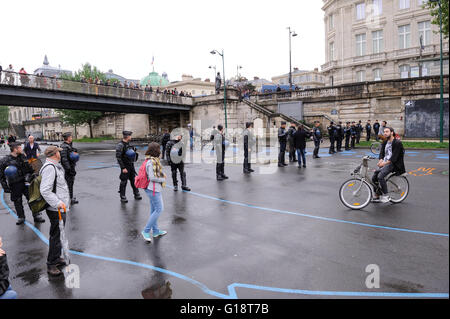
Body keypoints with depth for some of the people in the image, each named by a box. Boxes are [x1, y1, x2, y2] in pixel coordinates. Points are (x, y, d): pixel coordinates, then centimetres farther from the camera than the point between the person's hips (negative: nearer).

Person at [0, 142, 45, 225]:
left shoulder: (22, 157, 5)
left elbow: (29, 168, 17)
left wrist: (32, 175, 14)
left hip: (25, 182, 3)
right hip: (14, 185, -2)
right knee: (17, 202, 9)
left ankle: (36, 216, 11)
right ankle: (21, 217, 25)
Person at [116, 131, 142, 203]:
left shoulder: (128, 144, 10)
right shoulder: (120, 145, -15)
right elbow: (118, 157, -19)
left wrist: (133, 150, 6)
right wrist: (123, 168, -21)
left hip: (131, 165, 8)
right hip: (125, 166, -8)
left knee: (133, 180, 13)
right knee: (124, 182, 2)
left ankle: (136, 195, 23)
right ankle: (123, 197, 12)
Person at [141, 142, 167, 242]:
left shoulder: (154, 160, 9)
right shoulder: (151, 162, -21)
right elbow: (152, 177, -23)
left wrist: (162, 175, 3)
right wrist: (163, 179, -10)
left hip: (154, 188, 10)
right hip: (154, 189, -10)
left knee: (154, 210, 16)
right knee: (159, 209, -5)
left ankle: (156, 231, 27)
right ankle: (146, 231, 1)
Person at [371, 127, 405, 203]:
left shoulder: (397, 143, -10)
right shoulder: (385, 142, 14)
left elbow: (394, 157, -18)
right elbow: (382, 153, 8)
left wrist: (385, 163, -25)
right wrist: (380, 160, -12)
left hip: (393, 164, -8)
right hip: (384, 163, 8)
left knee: (380, 176, -27)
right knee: (374, 178, -3)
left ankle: (386, 196, -16)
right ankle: (377, 195, 12)